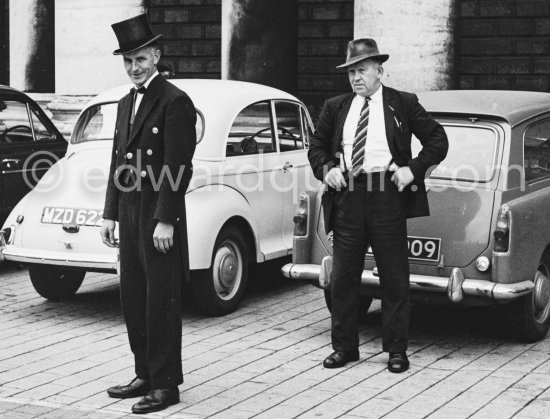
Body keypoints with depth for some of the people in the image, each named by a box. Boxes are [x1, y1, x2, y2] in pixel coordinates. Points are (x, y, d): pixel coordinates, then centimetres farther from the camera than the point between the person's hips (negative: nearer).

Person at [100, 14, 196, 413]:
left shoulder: (175, 102, -11)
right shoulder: (126, 103, 15)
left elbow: (179, 167, -16)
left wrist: (165, 221, -20)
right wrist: (110, 214, 13)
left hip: (160, 216, -8)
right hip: (130, 215, 8)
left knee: (162, 301, -2)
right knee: (134, 298, 12)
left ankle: (166, 384, 6)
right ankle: (145, 374, 23)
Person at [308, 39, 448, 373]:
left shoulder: (403, 104, 4)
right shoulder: (335, 108, 13)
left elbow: (438, 140, 5)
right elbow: (317, 146, 20)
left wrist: (413, 168, -7)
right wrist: (326, 169, 1)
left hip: (387, 196, -3)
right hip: (346, 198, 3)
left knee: (395, 278, 3)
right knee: (343, 278, 6)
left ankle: (397, 350, 12)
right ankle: (344, 347, 18)